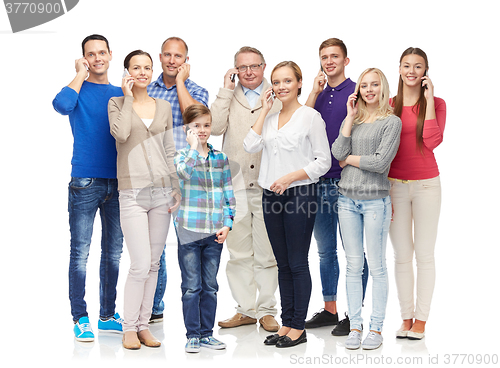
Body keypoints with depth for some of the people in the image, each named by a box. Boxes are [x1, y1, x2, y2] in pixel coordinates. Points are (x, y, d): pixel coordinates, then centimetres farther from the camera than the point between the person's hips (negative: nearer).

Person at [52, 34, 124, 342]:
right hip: (85, 183, -4)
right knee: (80, 253, -3)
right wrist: (81, 74, -10)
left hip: (118, 183, 5)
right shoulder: (79, 90, 1)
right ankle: (80, 318, 4)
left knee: (113, 252, 9)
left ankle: (108, 315, 19)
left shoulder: (120, 94, 13)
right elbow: (61, 105, -23)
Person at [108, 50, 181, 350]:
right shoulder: (117, 103, 3)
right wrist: (128, 97, -9)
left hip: (162, 190, 4)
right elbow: (121, 133, -18)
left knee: (154, 264, 6)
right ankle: (129, 327, 6)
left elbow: (170, 151, 15)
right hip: (133, 192, -4)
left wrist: (177, 188, 7)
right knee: (141, 265, -10)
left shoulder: (164, 107, 14)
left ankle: (144, 325, 16)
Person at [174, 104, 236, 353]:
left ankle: (206, 333, 21)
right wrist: (194, 146, -18)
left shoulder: (221, 158, 9)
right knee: (192, 287, 2)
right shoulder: (181, 155, -1)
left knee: (210, 286, 10)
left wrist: (227, 223, 0)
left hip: (215, 232, 3)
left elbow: (229, 193, 9)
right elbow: (186, 172, -25)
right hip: (189, 230, -3)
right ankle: (193, 335, 11)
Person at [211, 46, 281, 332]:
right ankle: (246, 309, 16)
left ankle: (267, 310, 12)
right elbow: (215, 127, -5)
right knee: (239, 252, 6)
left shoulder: (278, 97, 7)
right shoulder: (228, 97, 11)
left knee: (267, 253, 2)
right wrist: (227, 91, -5)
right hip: (235, 184, 2)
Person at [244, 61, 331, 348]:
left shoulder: (311, 116, -3)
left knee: (297, 264, -2)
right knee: (283, 264, 11)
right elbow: (251, 146, 0)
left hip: (299, 194, -6)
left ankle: (298, 327, 7)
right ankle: (286, 323, 18)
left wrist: (291, 177, -16)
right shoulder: (270, 118, 15)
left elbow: (323, 161, -6)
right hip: (272, 196, 6)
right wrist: (264, 110, 2)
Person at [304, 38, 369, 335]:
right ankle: (330, 309, 25)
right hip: (319, 182, 6)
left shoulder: (357, 93, -4)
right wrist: (315, 92, -6)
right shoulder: (318, 94, 14)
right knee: (325, 250, 13)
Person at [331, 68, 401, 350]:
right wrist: (351, 117, -2)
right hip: (348, 199, 4)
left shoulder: (392, 122, -1)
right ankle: (355, 325, 13)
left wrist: (350, 159, -2)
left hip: (375, 200, -4)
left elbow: (380, 162, -12)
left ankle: (376, 328, 8)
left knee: (377, 266, 1)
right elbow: (338, 153, -4)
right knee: (353, 265, 7)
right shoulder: (352, 120, 14)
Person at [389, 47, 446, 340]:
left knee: (424, 254, 2)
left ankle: (421, 319, 11)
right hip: (395, 185, 2)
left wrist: (429, 99, -14)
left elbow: (433, 141, -17)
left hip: (426, 184, -2)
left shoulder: (436, 104, 0)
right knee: (402, 255, 7)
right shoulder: (389, 105, 5)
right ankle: (406, 317, 17)